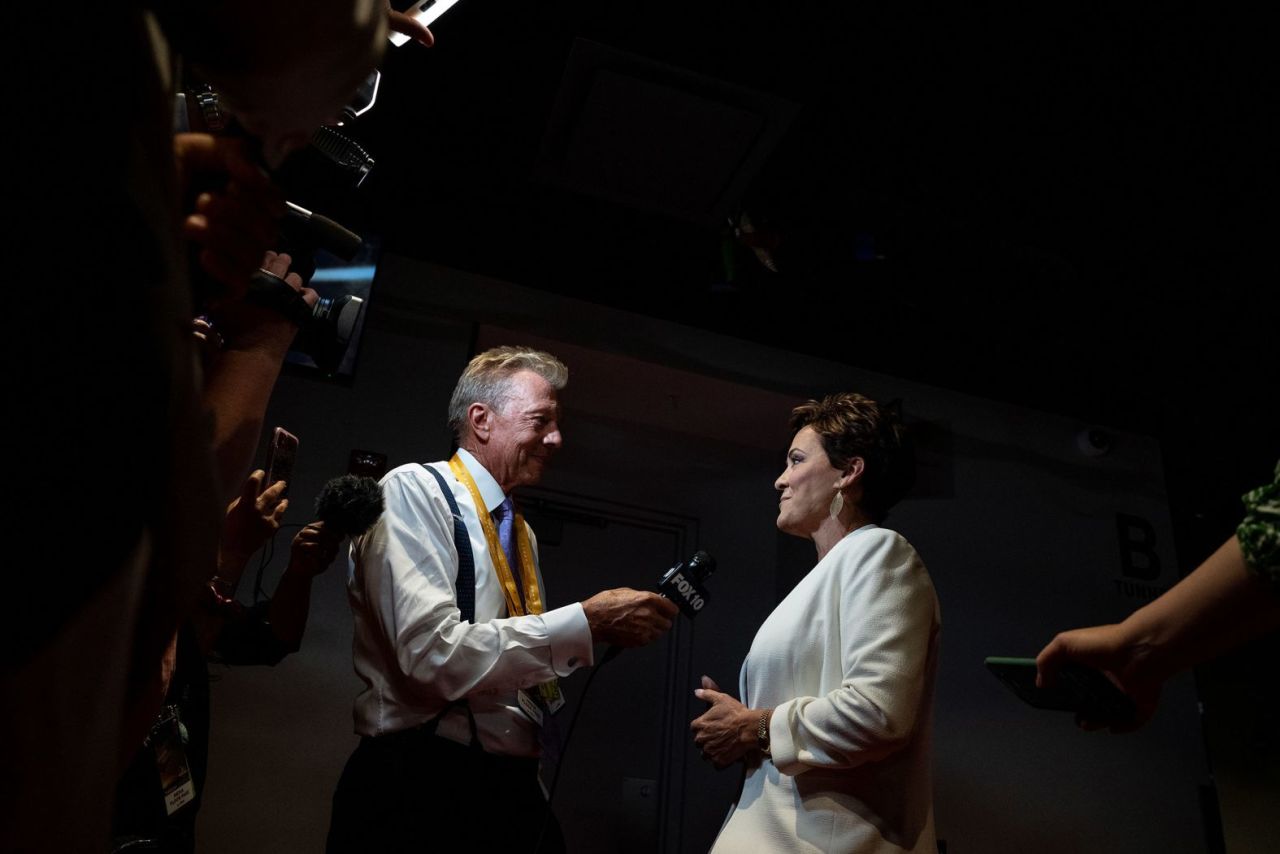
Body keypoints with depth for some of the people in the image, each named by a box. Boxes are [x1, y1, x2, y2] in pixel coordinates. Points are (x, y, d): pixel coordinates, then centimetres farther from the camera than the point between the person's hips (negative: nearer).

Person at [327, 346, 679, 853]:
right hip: (424, 789, -7)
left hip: (512, 785, 7)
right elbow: (435, 654, -22)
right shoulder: (413, 491, -10)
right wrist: (586, 623, -20)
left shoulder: (520, 531, 12)